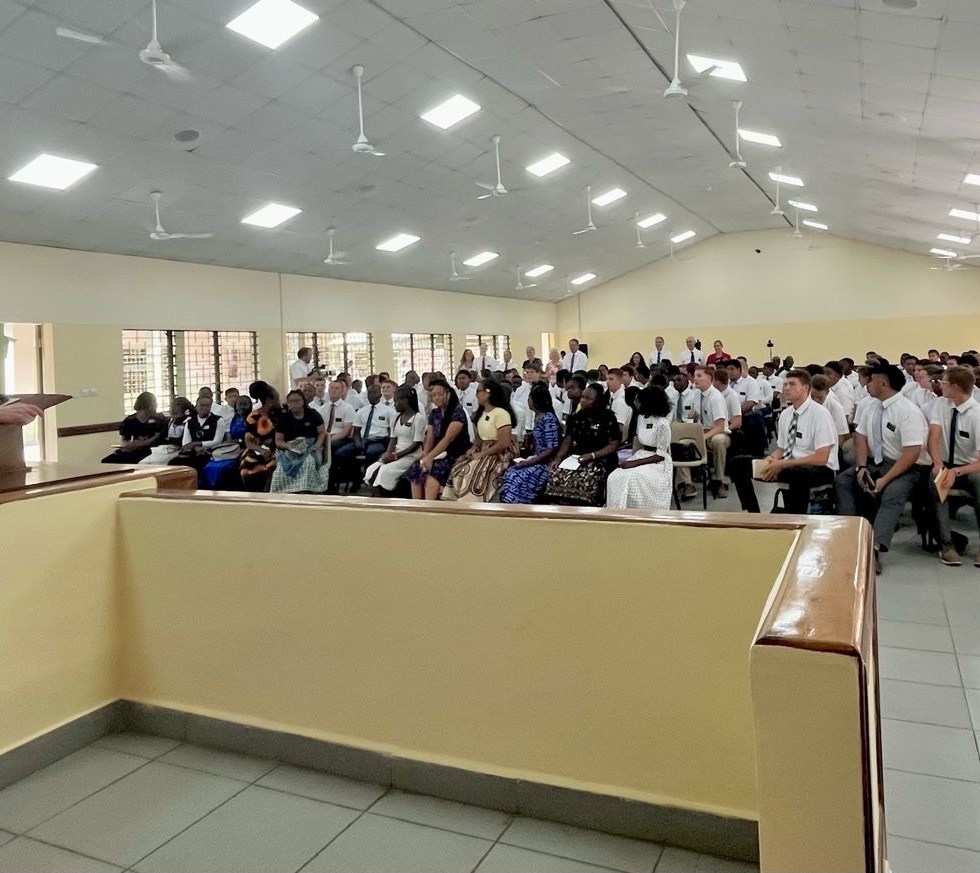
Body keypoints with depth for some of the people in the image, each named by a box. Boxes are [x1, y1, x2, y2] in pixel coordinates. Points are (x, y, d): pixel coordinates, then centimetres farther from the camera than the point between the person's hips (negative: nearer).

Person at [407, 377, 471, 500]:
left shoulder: (457, 412, -11)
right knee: (415, 470, -16)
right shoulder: (434, 413, 13)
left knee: (432, 473, -31)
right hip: (439, 454, 7)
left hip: (456, 455, -7)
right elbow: (430, 438, 10)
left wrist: (430, 457, -27)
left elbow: (448, 438, -21)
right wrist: (425, 455, -11)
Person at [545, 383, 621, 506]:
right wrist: (558, 458, -6)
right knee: (557, 475, -22)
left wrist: (591, 456, -18)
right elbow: (567, 440, 11)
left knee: (585, 480, -32)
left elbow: (614, 445, -7)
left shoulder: (608, 418, -4)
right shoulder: (577, 416, 12)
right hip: (576, 457, 5)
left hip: (600, 459, -5)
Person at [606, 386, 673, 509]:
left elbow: (660, 455, -16)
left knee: (632, 480, -32)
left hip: (658, 463, -6)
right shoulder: (641, 417, 4)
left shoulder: (662, 424, -17)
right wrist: (632, 459, -4)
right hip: (641, 456, 6)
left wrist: (635, 463, -20)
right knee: (615, 477, -21)